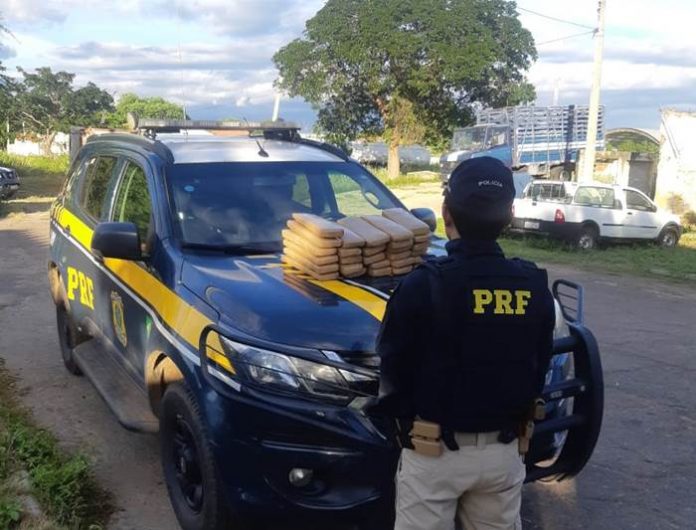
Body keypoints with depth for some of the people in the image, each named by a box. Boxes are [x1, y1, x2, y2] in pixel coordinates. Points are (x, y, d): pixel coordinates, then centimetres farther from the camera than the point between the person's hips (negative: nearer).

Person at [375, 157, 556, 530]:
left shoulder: (423, 285, -20)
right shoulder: (535, 287, -4)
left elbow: (392, 373, -11)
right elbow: (538, 372, 7)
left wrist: (401, 418, 9)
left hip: (434, 453, -4)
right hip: (503, 452, 4)